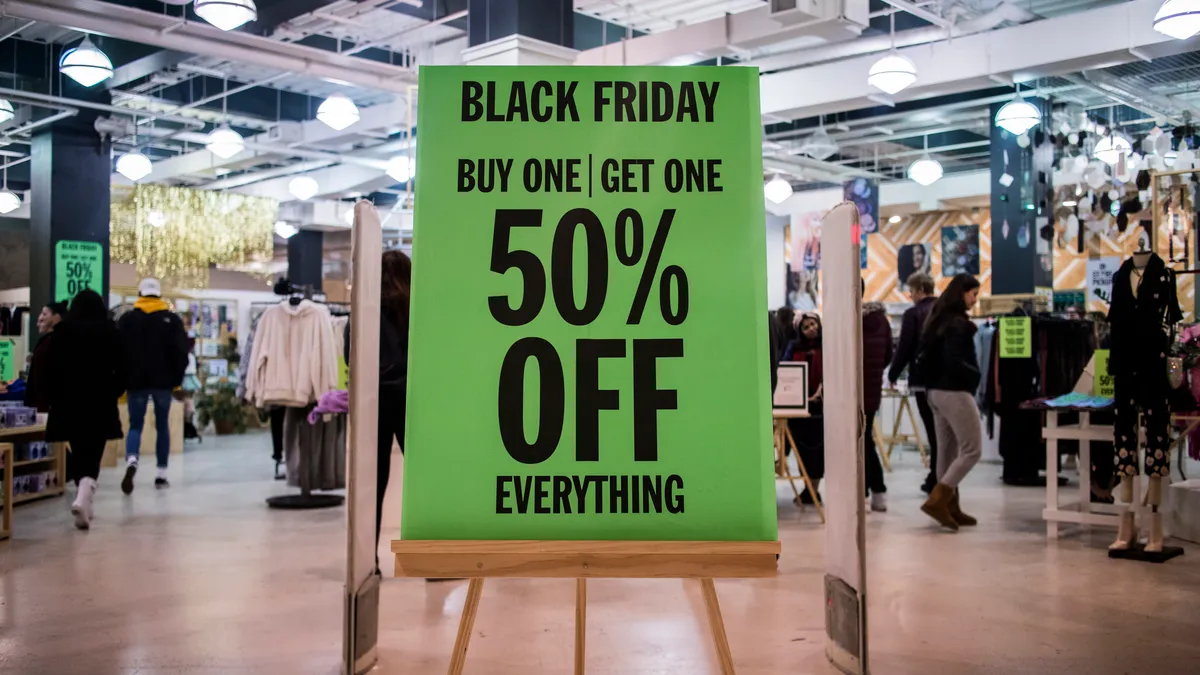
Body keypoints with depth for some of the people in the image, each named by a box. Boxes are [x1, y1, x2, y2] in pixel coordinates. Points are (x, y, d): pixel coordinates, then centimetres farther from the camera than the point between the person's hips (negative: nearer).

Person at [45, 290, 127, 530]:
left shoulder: (63, 331, 0)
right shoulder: (110, 331, 0)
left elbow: (52, 367, -3)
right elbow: (121, 368, 0)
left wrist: (53, 397, 7)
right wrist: (112, 392, 14)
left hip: (69, 402, 1)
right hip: (100, 403, -1)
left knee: (79, 452, 14)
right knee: (92, 454, -2)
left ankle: (84, 500, 17)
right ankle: (82, 498, -24)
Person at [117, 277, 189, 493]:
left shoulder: (127, 319, 3)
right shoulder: (172, 319, 1)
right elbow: (181, 351, -4)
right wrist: (177, 379, 3)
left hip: (136, 381, 0)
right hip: (163, 381, 0)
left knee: (135, 425, 6)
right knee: (162, 427, 10)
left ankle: (131, 461, -23)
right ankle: (161, 475, 10)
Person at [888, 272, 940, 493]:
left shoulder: (913, 314, -9)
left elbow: (904, 348, -10)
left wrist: (892, 375, 2)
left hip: (923, 379, -5)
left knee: (933, 430, -3)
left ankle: (936, 481, 1)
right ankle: (940, 479, 17)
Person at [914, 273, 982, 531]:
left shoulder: (938, 319, 13)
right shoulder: (957, 323, -15)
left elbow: (925, 358, 13)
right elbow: (953, 361, -22)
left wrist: (930, 380, 9)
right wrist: (975, 375, -8)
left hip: (936, 391, 9)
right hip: (955, 392, -9)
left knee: (947, 449, 11)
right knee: (972, 449, -4)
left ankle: (949, 506, 14)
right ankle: (937, 499, -10)